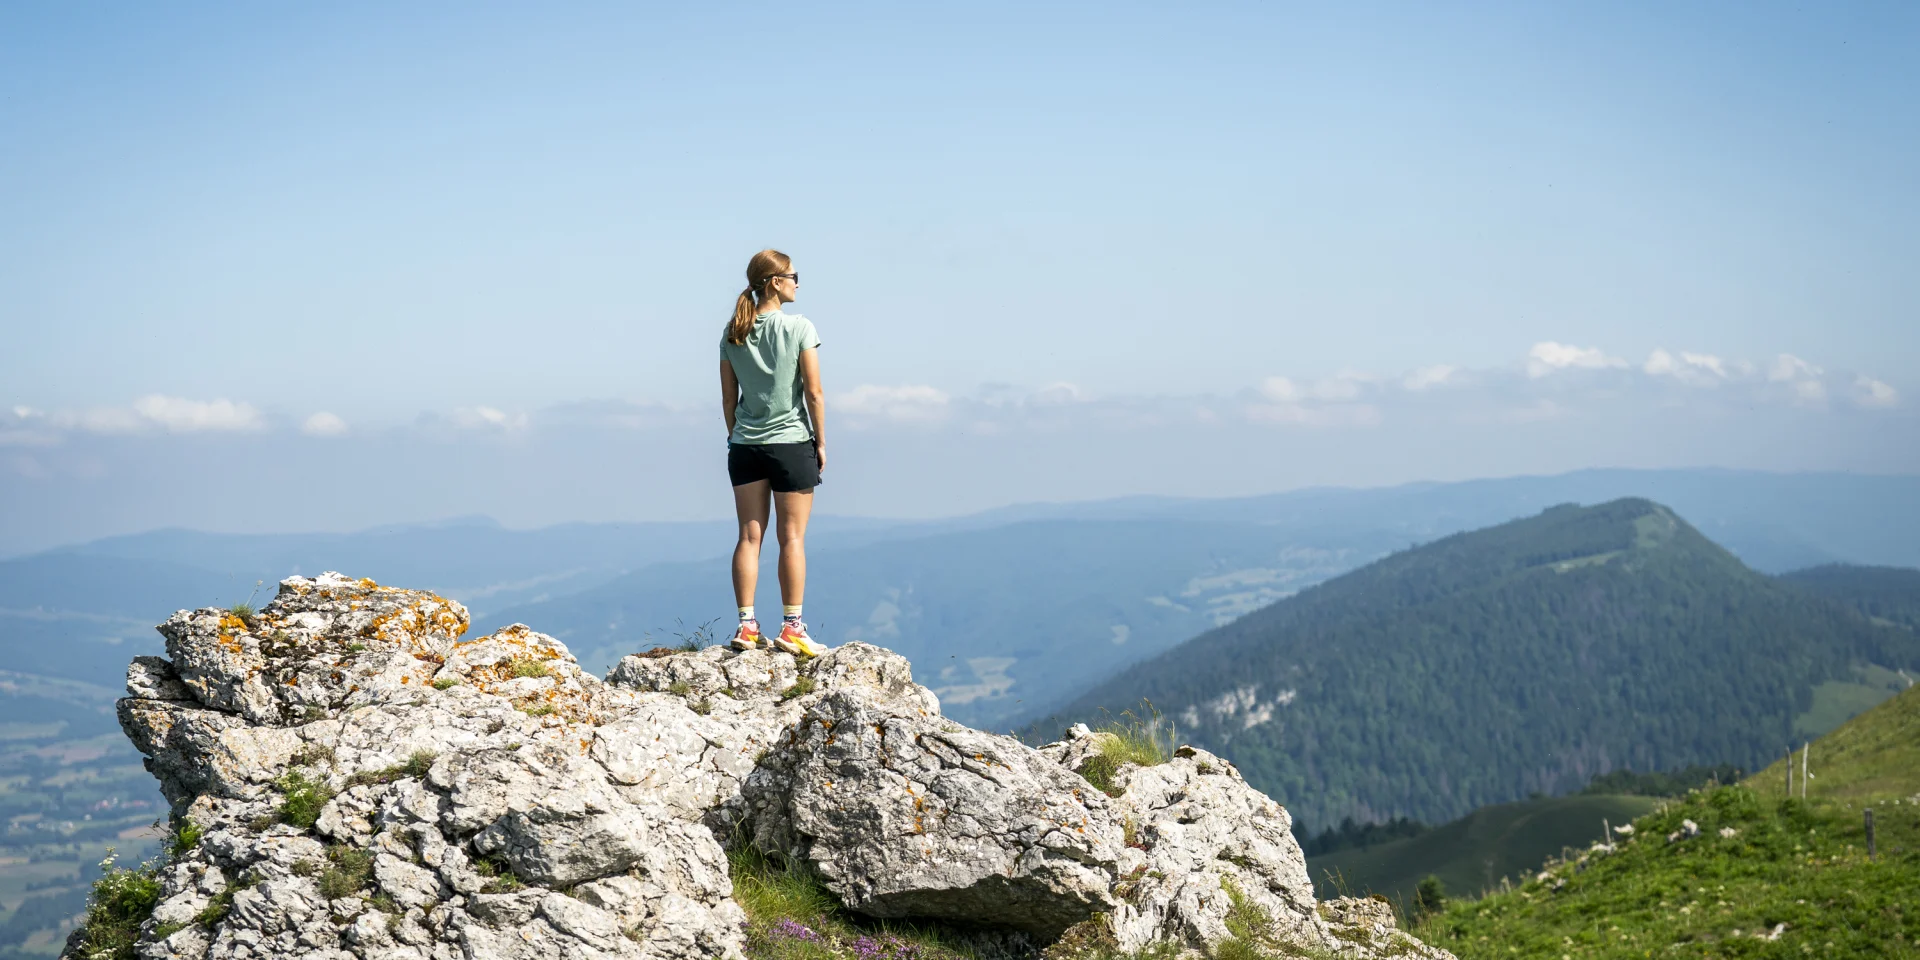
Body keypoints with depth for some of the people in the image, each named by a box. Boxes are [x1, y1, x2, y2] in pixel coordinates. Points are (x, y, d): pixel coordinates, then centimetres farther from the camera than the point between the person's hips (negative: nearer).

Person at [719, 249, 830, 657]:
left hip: (745, 446, 4)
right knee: (792, 537, 2)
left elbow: (728, 398, 7)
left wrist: (737, 438, 16)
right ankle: (792, 627, 3)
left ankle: (747, 626, 7)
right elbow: (813, 393, -9)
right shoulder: (799, 328, -9)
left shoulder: (734, 334, 4)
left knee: (749, 536, 7)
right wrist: (821, 442, -1)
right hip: (791, 443, -4)